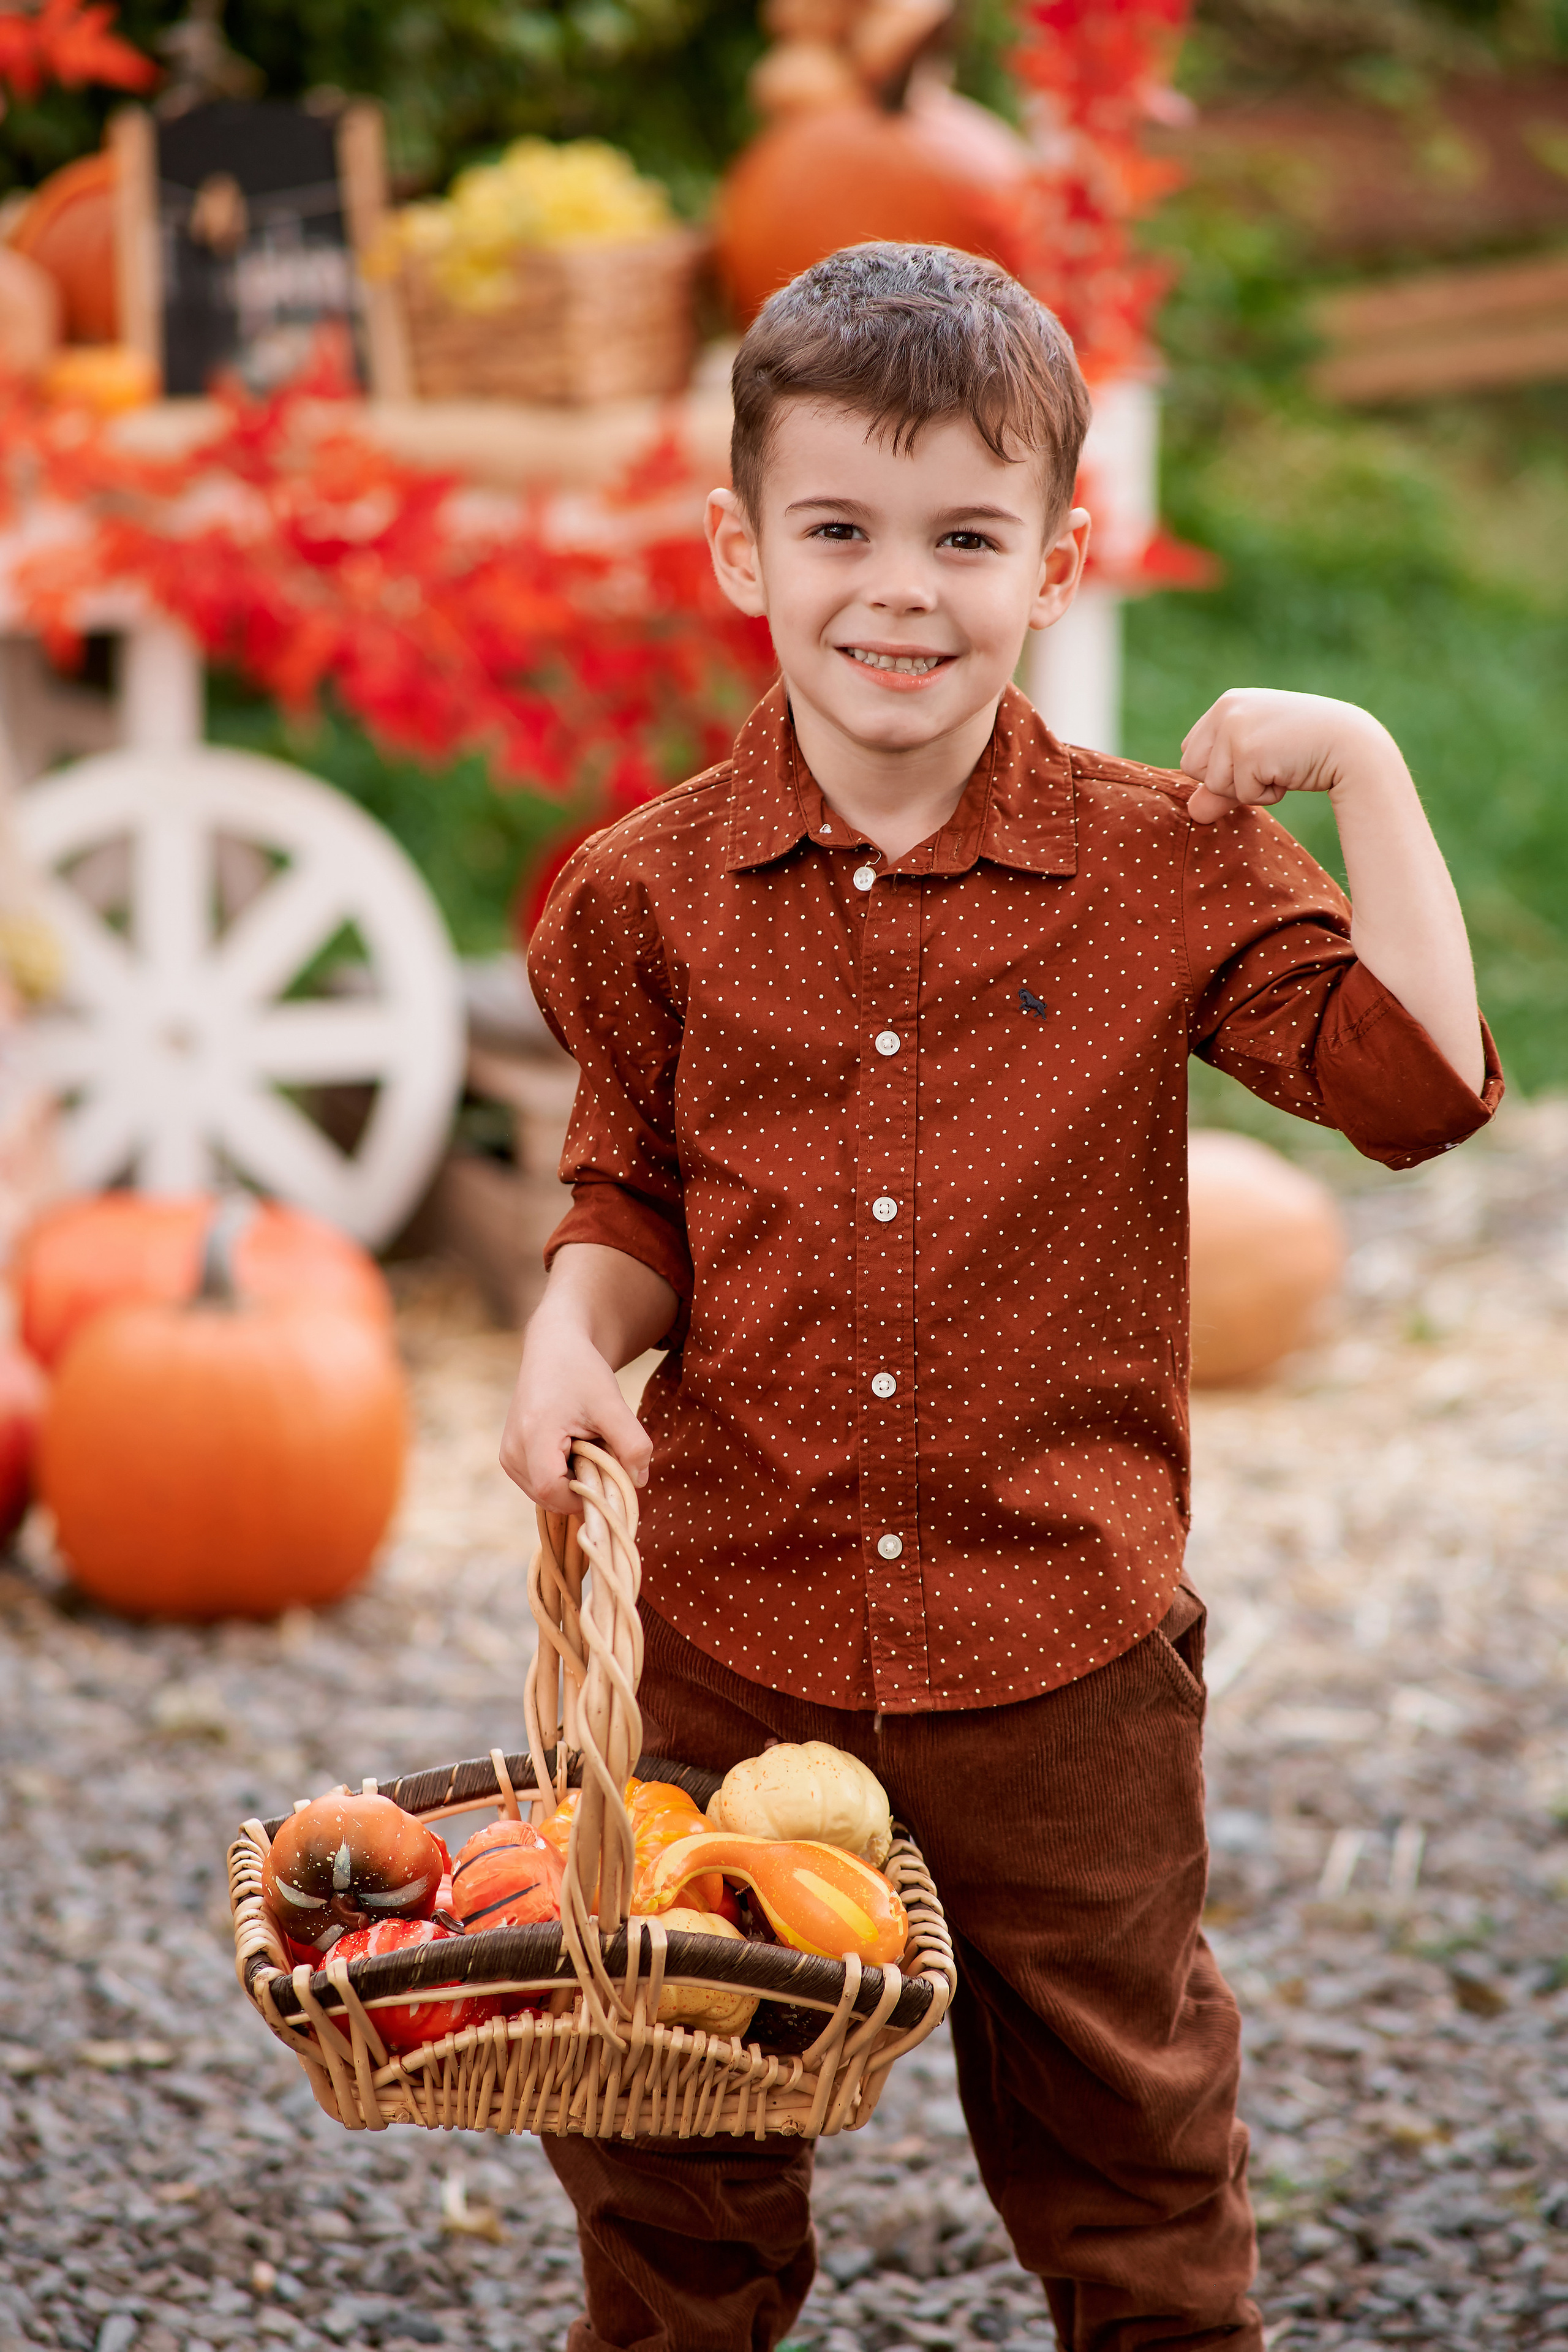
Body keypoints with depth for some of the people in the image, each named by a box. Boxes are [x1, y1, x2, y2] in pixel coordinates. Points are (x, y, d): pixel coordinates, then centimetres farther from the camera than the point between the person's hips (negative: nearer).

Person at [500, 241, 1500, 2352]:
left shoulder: (1162, 870, -5)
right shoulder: (654, 897, -2)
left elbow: (1422, 1079, -13)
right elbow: (633, 1203, 10)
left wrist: (1363, 768, -14)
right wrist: (573, 1340, -10)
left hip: (1064, 1652, -1)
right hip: (733, 1630, 1)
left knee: (1124, 2137, 16)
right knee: (669, 2180, 15)